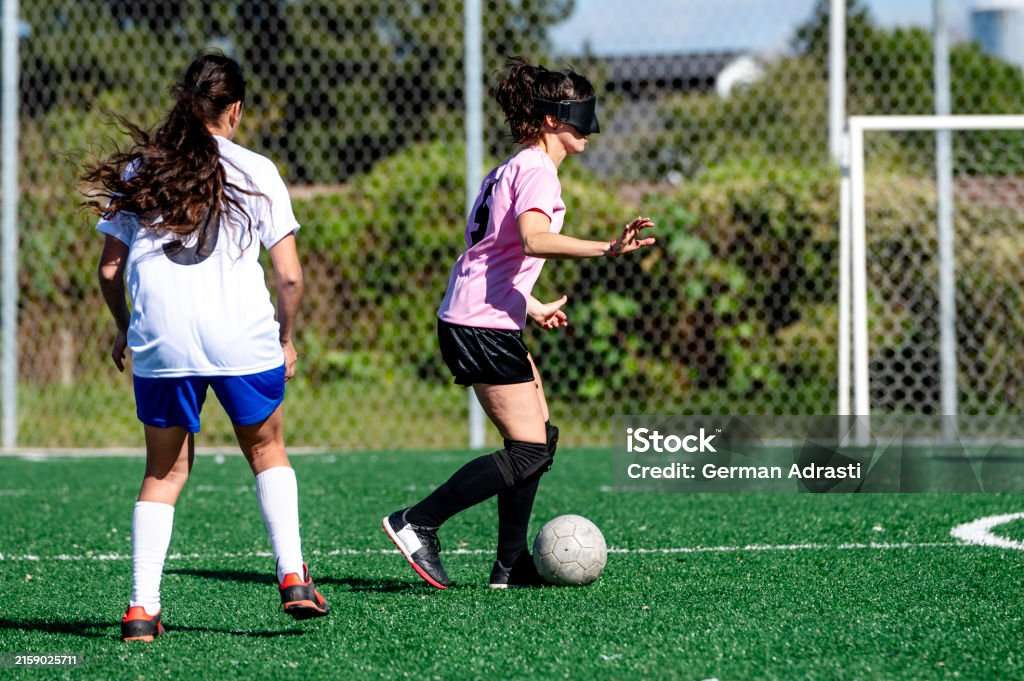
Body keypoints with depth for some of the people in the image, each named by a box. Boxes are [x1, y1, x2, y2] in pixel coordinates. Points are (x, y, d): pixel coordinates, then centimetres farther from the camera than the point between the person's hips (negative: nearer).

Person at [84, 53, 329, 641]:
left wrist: (124, 329, 25)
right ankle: (293, 577, 10)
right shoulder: (257, 173, 1)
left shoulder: (138, 172, 7)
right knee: (268, 451, 21)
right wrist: (287, 339, 14)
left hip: (159, 342, 2)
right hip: (243, 338, -2)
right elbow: (290, 277, -2)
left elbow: (109, 269, 8)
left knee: (164, 471, 13)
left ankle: (142, 608, 2)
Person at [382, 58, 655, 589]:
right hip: (483, 326, -11)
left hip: (477, 321, 11)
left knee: (540, 439, 12)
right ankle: (416, 523, -8)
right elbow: (534, 240, -30)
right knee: (528, 452, -11)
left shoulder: (512, 169, 20)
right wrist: (606, 249, -38)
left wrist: (533, 307, 38)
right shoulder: (537, 169, -11)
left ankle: (511, 566, 13)